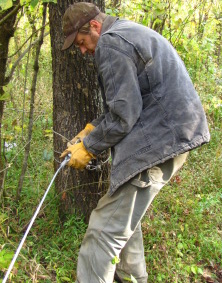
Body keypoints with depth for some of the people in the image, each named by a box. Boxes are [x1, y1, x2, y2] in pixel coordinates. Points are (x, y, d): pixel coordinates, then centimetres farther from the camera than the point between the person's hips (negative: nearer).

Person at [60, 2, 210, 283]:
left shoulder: (110, 43, -12)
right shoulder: (129, 33, 21)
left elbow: (122, 116, -17)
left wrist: (88, 147, -3)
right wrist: (92, 127, 18)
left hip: (158, 140, -11)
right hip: (167, 135, 11)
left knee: (105, 228, -10)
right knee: (125, 214, 24)